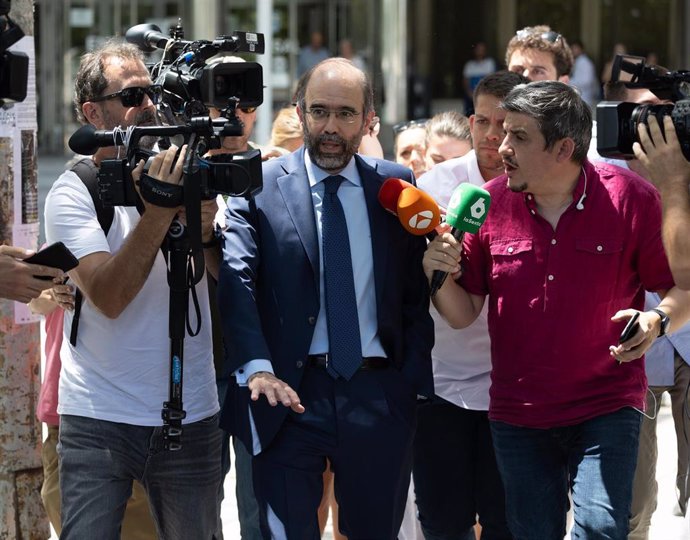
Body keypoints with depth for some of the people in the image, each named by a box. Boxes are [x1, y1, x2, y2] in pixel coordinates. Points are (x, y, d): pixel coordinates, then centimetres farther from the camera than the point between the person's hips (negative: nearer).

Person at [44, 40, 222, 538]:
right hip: (98, 422, -3)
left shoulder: (184, 175, 6)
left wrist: (206, 231, -16)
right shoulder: (73, 193, -4)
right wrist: (158, 215, -25)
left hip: (191, 419, 3)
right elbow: (109, 297, -17)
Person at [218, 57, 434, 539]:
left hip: (380, 393, 2)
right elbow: (237, 281, -10)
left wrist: (413, 379, -1)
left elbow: (417, 289, 8)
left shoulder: (396, 186, 8)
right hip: (292, 393, -2)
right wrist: (256, 368, -25)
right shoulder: (260, 186, 0)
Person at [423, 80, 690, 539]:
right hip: (517, 412, 3)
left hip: (606, 410, -3)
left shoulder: (631, 199, -8)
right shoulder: (490, 203, 0)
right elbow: (463, 313, 6)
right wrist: (440, 275, -14)